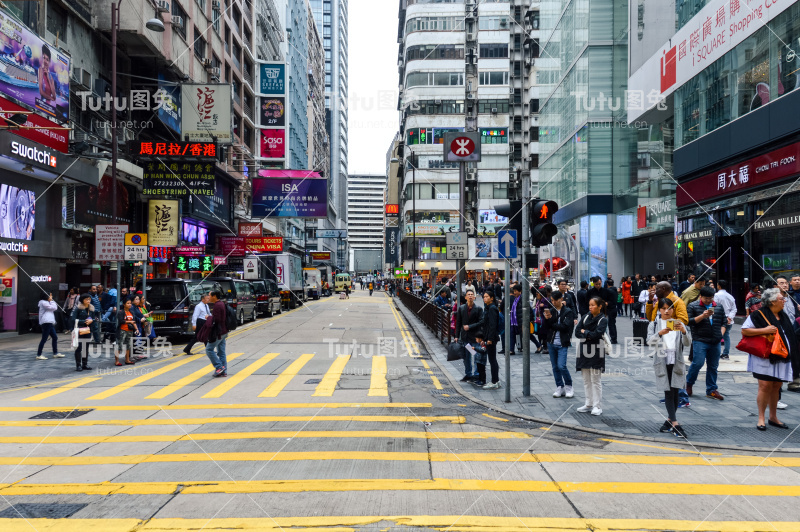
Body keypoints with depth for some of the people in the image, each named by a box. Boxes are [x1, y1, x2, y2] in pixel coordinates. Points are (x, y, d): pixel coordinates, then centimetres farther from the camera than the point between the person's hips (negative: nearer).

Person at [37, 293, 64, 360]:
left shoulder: (46, 302, 23)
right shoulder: (43, 302, -8)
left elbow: (55, 308, 20)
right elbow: (54, 308, -10)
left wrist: (51, 301, 12)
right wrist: (51, 301, -1)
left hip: (49, 323, 11)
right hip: (46, 322, -11)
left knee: (55, 337, 12)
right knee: (44, 339, -8)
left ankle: (55, 353, 18)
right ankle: (39, 355, -4)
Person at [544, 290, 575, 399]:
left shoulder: (568, 312, -5)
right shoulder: (551, 311, 8)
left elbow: (565, 326, -16)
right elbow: (546, 325, -1)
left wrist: (552, 325, -7)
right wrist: (547, 318, -21)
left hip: (562, 344, -5)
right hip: (551, 343, 5)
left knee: (561, 366, -12)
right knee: (555, 367, 9)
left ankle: (569, 387, 8)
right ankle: (560, 387, 20)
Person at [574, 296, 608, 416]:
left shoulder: (603, 320, -6)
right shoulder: (586, 317, 9)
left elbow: (597, 334, -19)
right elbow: (577, 332, 4)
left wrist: (585, 332, -5)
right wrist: (588, 335, -12)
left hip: (596, 352, -5)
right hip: (584, 350, 6)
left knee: (595, 380, -1)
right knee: (586, 380, 11)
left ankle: (597, 406, 5)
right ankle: (588, 404, 19)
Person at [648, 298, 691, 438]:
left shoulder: (678, 323, 9)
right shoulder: (655, 324, 5)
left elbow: (688, 343, -2)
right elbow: (649, 342, -9)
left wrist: (684, 331, -21)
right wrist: (660, 333, -28)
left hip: (677, 362, 2)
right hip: (662, 362, -2)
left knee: (676, 392, 2)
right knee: (668, 392, -3)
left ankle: (669, 420, 17)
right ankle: (675, 424, -5)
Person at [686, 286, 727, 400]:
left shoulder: (719, 307, 15)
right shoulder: (693, 306, 1)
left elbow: (724, 321, 21)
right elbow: (689, 321, -6)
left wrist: (721, 333, 7)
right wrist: (703, 316, -17)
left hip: (715, 342, 5)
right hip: (700, 340, -5)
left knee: (713, 366, 8)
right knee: (698, 363, -12)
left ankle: (711, 390, 17)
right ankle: (688, 383, 11)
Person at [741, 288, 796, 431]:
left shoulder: (783, 316, 14)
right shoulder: (758, 315, -9)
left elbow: (790, 335, 26)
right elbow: (744, 330, -12)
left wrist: (791, 353, 17)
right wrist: (764, 330, -20)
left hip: (781, 359, 7)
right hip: (764, 358, -7)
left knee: (776, 387, 11)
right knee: (765, 386, -9)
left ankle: (773, 418, 22)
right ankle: (761, 419, 1)